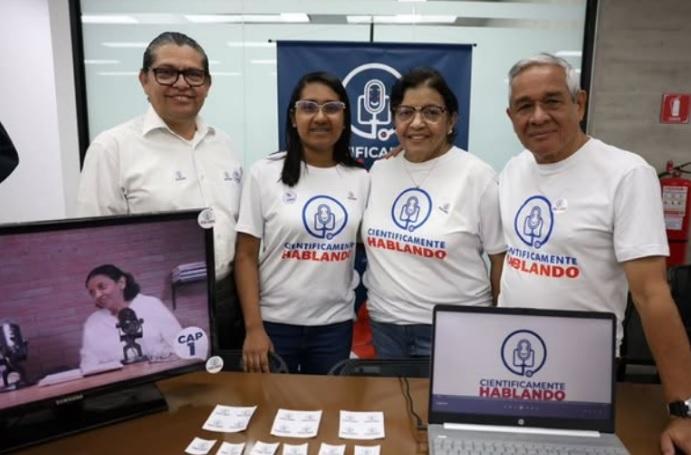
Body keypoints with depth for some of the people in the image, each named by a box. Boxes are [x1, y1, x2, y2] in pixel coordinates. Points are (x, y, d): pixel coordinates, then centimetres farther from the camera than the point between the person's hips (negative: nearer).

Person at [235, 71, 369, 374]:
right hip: (275, 323, -2)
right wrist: (253, 328, -11)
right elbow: (246, 257, -5)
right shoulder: (264, 173, -5)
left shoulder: (361, 179, 3)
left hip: (336, 325, 3)